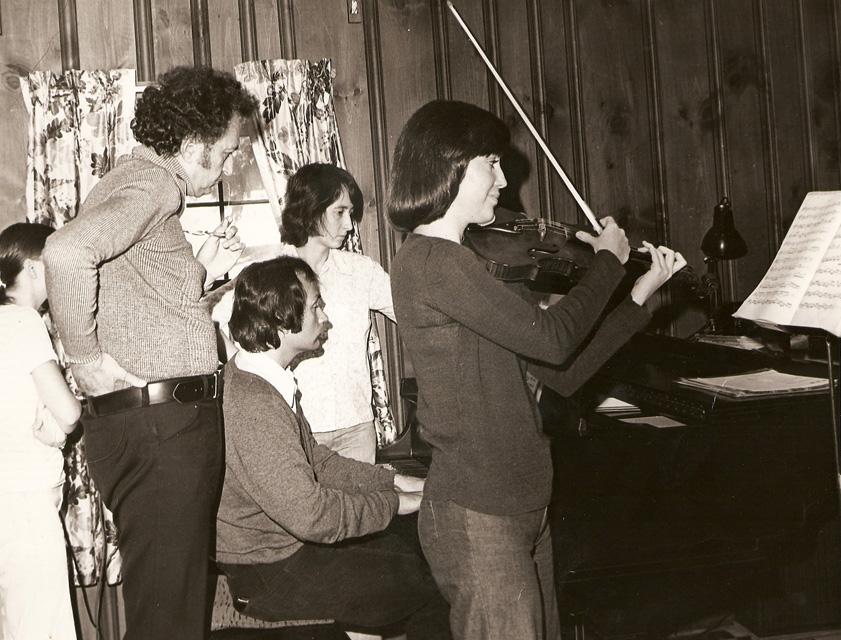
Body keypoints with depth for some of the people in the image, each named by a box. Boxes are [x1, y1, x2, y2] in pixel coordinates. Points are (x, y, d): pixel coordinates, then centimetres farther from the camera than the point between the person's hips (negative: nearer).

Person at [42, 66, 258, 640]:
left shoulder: (150, 183, 21)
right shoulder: (148, 183, -11)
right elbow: (67, 251, -31)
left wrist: (204, 270, 14)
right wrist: (87, 358, -22)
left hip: (170, 423, 10)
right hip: (156, 423, -10)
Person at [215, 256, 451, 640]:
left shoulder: (265, 377, 5)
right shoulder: (252, 405, -28)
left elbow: (314, 459, 13)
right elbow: (310, 514, -30)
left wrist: (393, 481, 5)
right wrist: (395, 503, -17)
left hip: (290, 536, 10)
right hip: (270, 575, -10)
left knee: (417, 537, 14)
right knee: (432, 582, -6)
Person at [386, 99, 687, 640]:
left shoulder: (462, 265, 14)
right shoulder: (431, 262, -16)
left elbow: (565, 371, 13)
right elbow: (551, 337, -21)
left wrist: (641, 295, 12)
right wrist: (608, 261, -6)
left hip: (522, 509, 9)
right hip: (478, 518, -9)